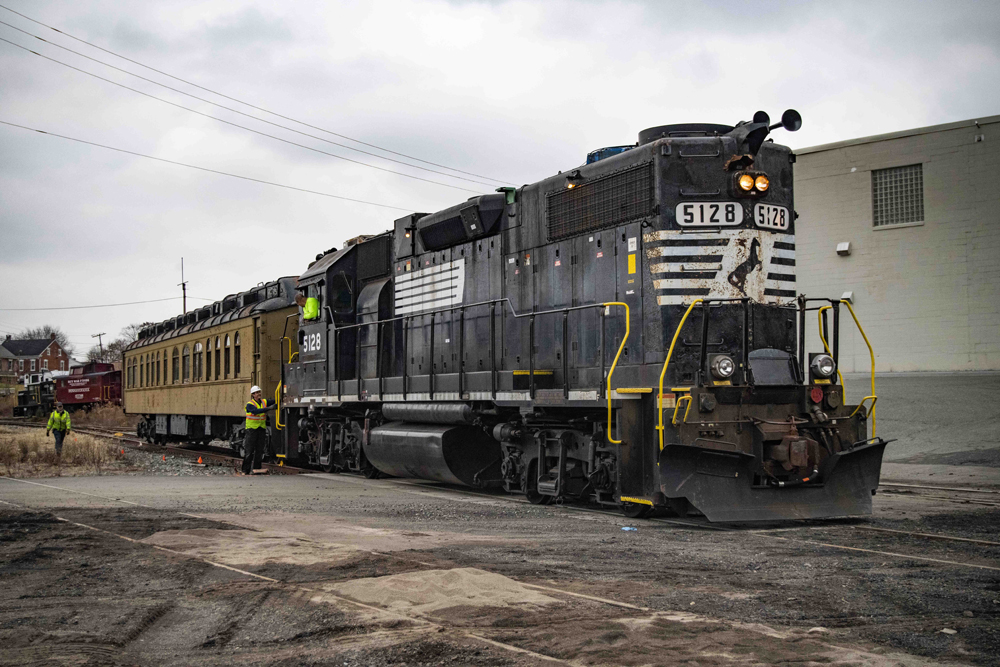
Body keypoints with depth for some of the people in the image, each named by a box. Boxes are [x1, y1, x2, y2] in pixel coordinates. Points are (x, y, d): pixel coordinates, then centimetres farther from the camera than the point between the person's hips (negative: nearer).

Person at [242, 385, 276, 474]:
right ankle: (245, 470, 0)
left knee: (259, 450, 5)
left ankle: (255, 469, 11)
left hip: (262, 429, 5)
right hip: (251, 429, -5)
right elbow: (256, 411, -28)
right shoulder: (249, 404, -10)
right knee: (249, 451, -5)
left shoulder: (264, 402, 7)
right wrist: (268, 408, -37)